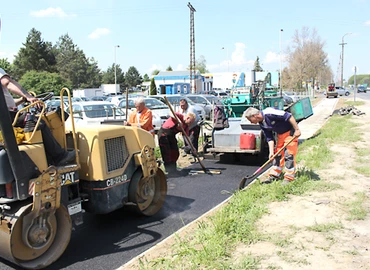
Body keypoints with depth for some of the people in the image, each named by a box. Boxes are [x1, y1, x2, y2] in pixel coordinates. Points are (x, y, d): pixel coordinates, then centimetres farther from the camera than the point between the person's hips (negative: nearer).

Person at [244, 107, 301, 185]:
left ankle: (288, 178, 0)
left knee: (289, 154, -8)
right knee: (277, 154, 10)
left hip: (290, 131, -8)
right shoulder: (262, 124, -1)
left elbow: (288, 116, -29)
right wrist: (271, 152, -6)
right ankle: (274, 176, 19)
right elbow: (269, 138, 1)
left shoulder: (269, 113, -29)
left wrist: (297, 129, -27)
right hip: (280, 134, 8)